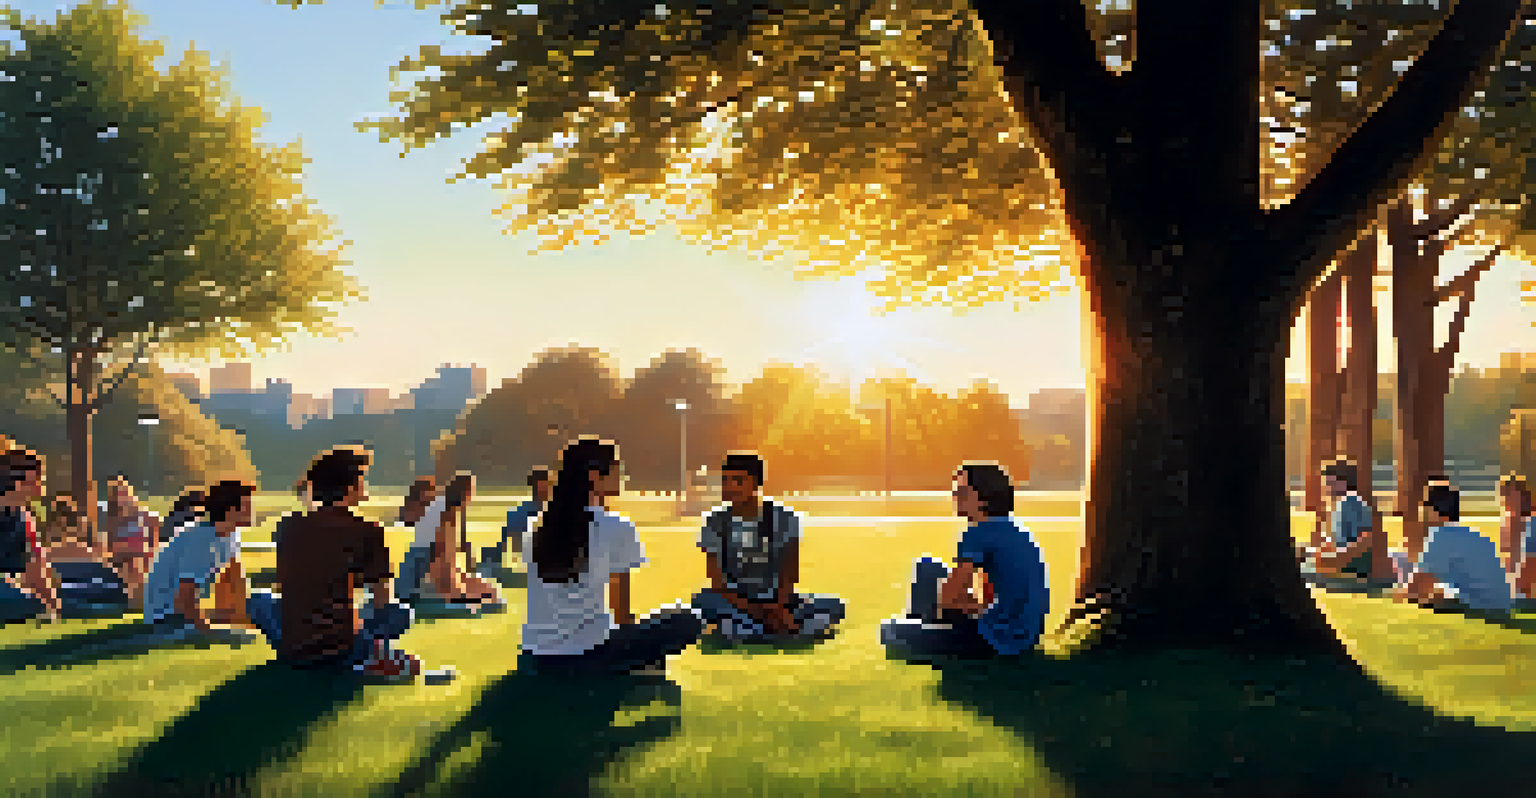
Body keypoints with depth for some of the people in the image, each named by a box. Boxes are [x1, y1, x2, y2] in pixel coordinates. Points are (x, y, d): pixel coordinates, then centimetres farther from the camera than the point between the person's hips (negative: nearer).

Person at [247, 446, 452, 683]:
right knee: (401, 613, 22)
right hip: (338, 652, -2)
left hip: (290, 652, 2)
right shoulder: (367, 532, -7)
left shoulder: (290, 525, 2)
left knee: (260, 601, 31)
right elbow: (382, 599, 2)